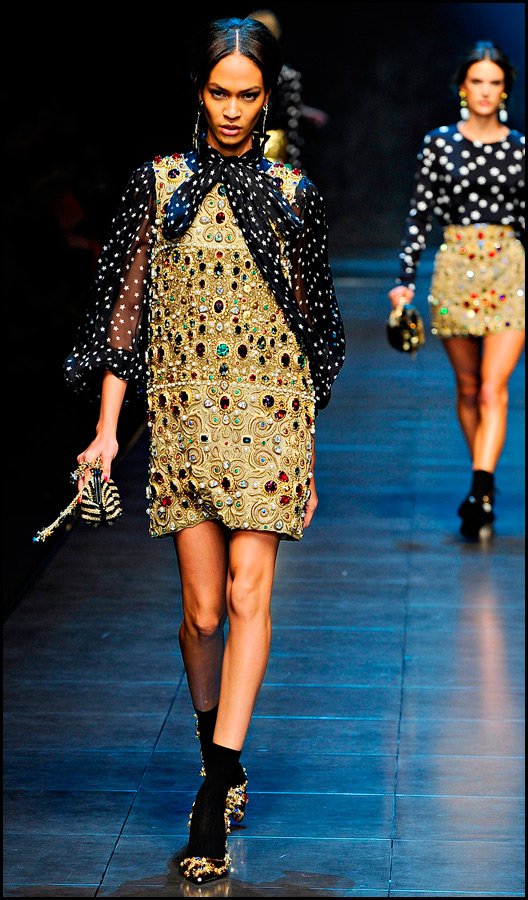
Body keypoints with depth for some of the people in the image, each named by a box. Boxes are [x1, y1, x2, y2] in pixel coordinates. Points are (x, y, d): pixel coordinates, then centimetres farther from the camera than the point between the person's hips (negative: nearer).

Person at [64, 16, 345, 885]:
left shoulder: (292, 194, 5)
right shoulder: (159, 183, 4)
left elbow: (310, 326, 11)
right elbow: (126, 306, 5)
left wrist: (308, 455, 12)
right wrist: (107, 428, -2)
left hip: (267, 415, 0)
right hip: (182, 413, 1)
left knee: (248, 597, -9)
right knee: (202, 608, 4)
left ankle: (214, 794, -9)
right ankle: (222, 761, 26)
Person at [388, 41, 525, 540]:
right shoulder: (438, 143, 4)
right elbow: (420, 215, 3)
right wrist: (405, 279, -3)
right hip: (455, 270, 1)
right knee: (467, 389, 11)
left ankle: (479, 493, -17)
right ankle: (484, 485, 26)